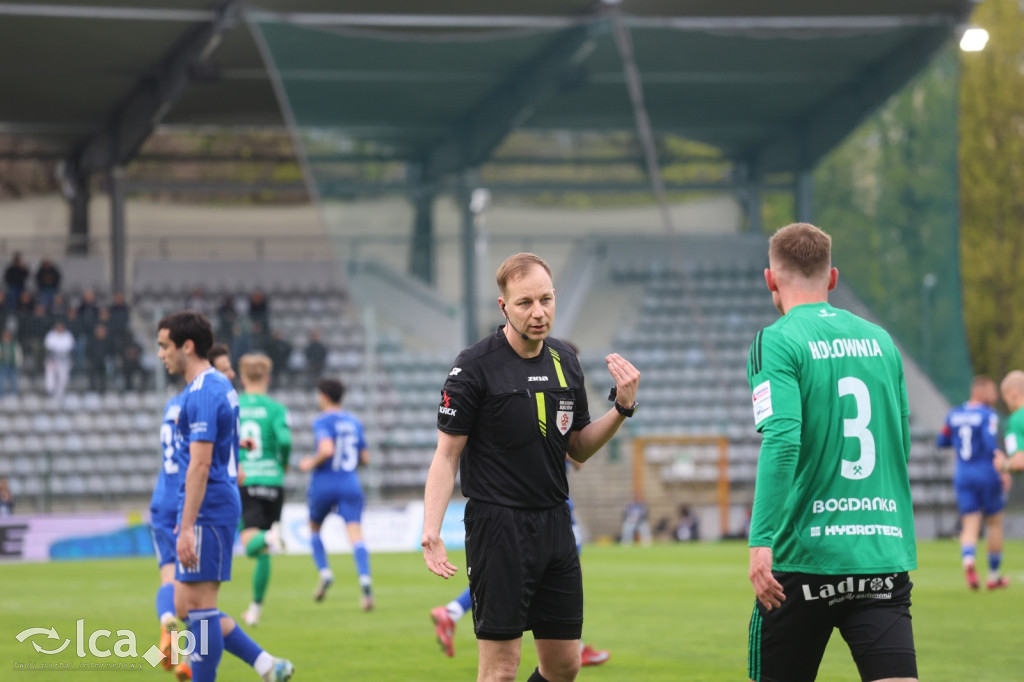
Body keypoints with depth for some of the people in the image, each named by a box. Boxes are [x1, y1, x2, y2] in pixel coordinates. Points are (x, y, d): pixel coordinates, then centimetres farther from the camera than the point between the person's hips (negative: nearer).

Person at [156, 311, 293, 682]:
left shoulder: (201, 394, -16)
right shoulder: (219, 385, 16)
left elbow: (200, 465, -22)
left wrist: (186, 528, -23)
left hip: (206, 512, -10)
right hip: (223, 504, 10)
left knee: (198, 606, -5)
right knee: (186, 607, 11)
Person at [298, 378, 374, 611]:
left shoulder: (322, 421, -6)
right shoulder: (355, 422, 13)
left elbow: (327, 450, -22)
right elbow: (365, 458, 16)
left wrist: (311, 463, -6)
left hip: (324, 484, -3)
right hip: (350, 485, 3)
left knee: (314, 529, 22)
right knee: (355, 534, -10)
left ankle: (324, 572, 7)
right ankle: (365, 579, -30)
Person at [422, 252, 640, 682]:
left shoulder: (565, 361, 9)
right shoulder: (475, 367, -10)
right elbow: (447, 454, -8)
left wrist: (623, 407, 1)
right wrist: (431, 531, -19)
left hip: (555, 525, 6)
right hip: (498, 528, -6)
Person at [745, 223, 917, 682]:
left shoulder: (778, 342, -5)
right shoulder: (880, 340, 12)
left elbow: (781, 441, -19)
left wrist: (761, 541, -22)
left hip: (806, 557, -4)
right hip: (885, 553, 4)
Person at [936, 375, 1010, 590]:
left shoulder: (954, 415, 7)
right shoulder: (988, 415, -11)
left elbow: (941, 441, 14)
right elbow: (991, 445, -22)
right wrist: (1004, 470, -17)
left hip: (963, 476, 4)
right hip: (987, 475, -4)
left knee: (970, 526, 1)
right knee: (994, 523, 12)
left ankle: (968, 560, -30)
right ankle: (993, 576, 18)